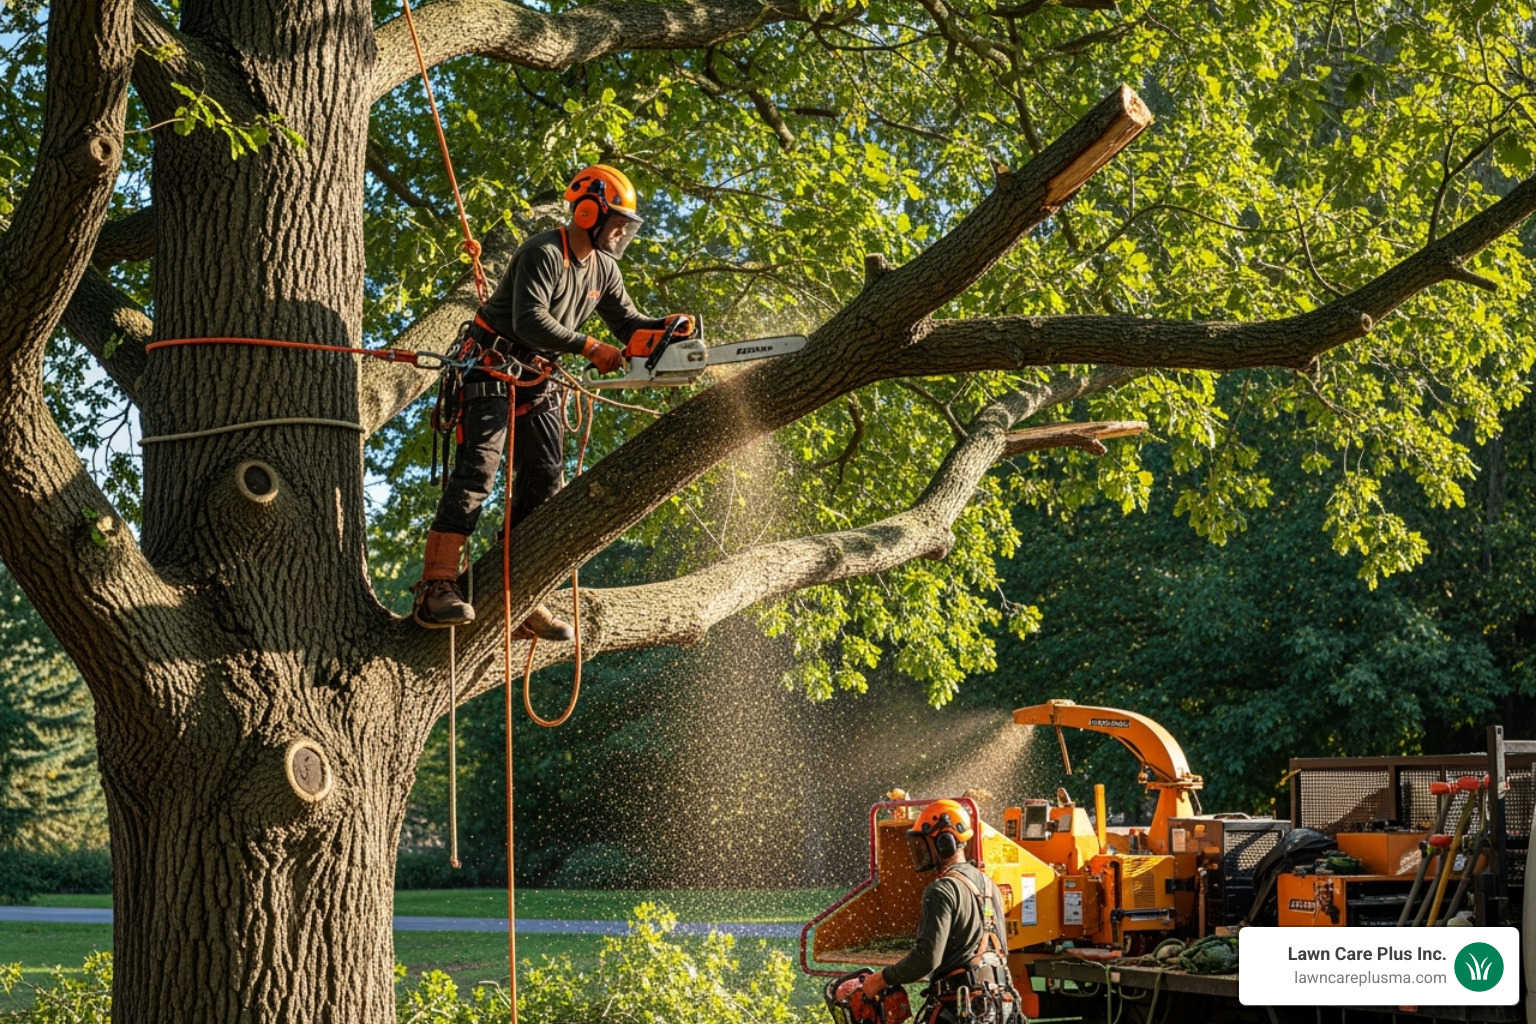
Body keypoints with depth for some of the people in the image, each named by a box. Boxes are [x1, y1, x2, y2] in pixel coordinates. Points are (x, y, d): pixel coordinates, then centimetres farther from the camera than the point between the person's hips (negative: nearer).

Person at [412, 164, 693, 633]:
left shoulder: (603, 268, 7)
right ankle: (436, 588, -25)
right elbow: (530, 321, -30)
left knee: (545, 480, 3)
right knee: (477, 471, -19)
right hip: (494, 371, -9)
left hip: (539, 380, 9)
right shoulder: (543, 254, -20)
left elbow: (626, 322, 11)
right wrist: (590, 348, -30)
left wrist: (665, 327, -9)